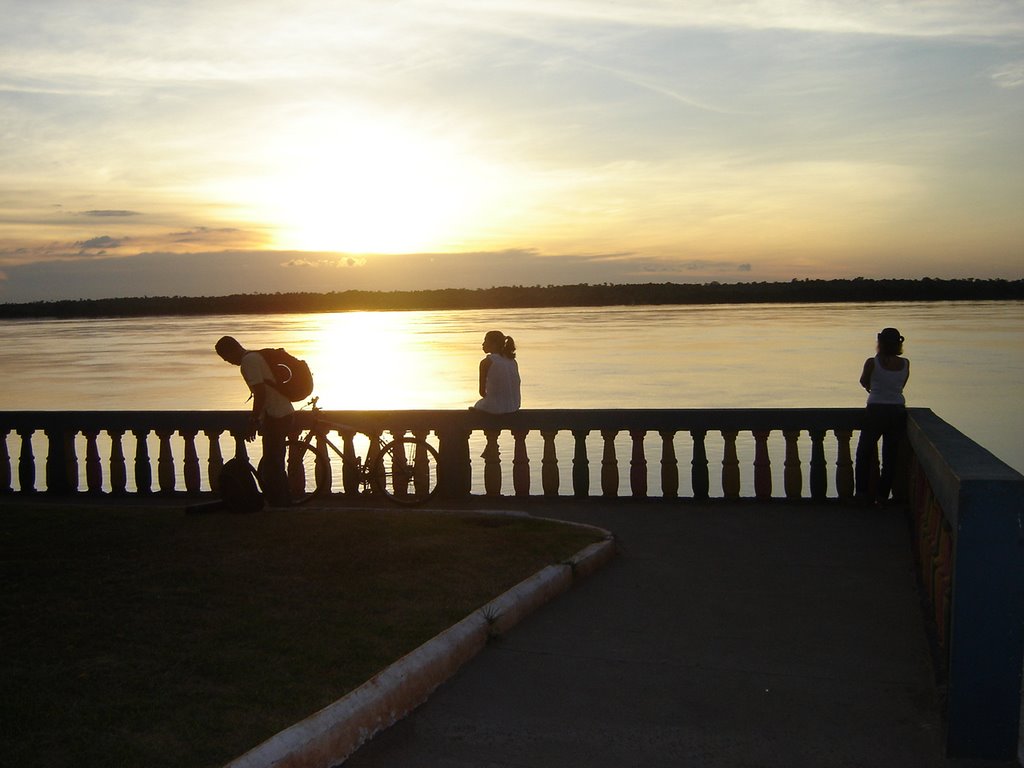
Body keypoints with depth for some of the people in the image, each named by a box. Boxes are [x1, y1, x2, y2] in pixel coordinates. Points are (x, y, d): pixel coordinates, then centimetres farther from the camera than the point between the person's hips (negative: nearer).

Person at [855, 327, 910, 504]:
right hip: (898, 412, 3)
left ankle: (863, 491, 12)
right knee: (890, 456, 11)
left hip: (876, 411, -3)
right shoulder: (905, 364, -1)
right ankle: (882, 494, 14)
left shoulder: (872, 362, -11)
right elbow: (901, 386, 13)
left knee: (864, 452, 14)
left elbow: (864, 382, 8)